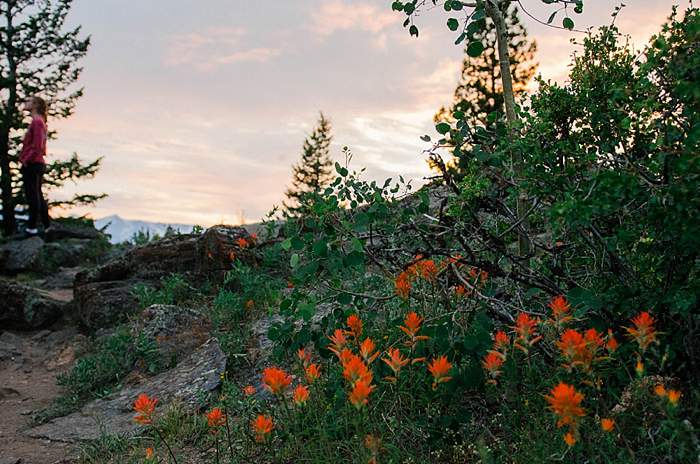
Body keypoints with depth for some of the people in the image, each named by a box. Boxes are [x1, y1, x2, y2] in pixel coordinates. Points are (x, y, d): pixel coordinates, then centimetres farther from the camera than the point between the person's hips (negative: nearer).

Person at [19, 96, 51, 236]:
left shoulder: (36, 122, -14)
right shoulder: (40, 122, 16)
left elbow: (37, 146, -21)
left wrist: (25, 161, -15)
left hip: (31, 165, -10)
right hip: (38, 164, 10)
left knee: (32, 197, -4)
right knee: (38, 196, 14)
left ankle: (32, 228, 1)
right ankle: (46, 226, 18)